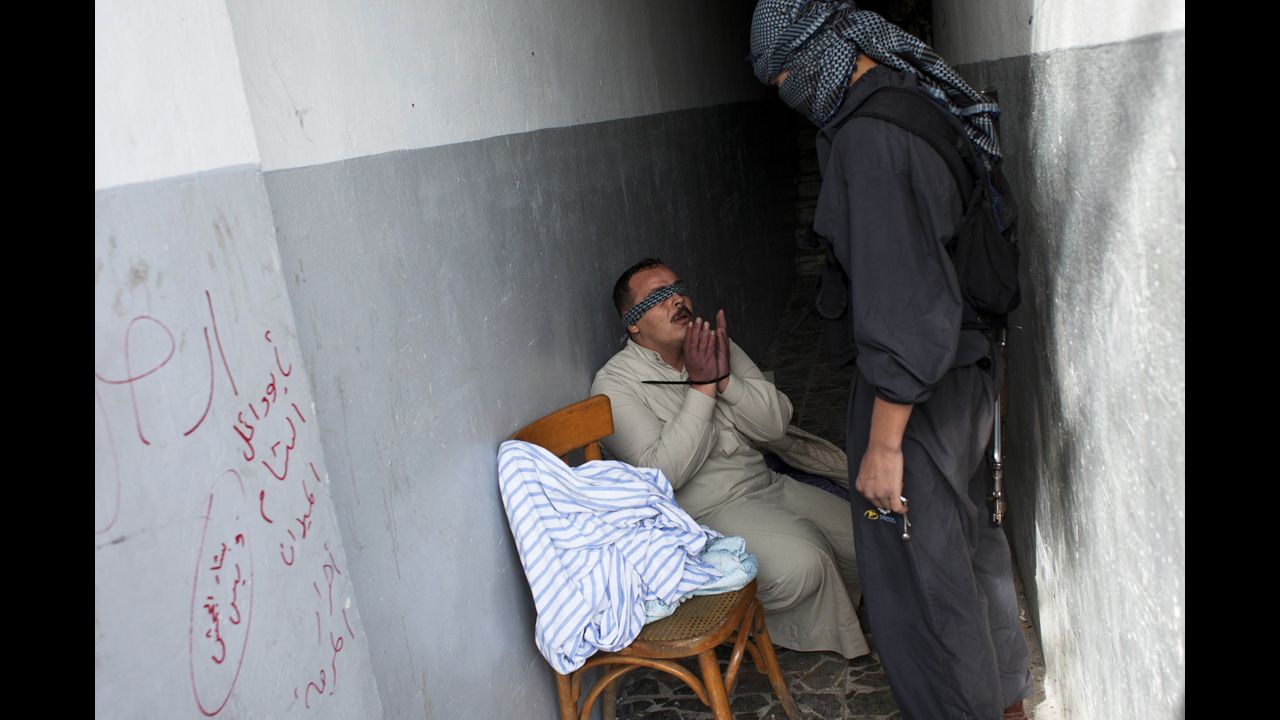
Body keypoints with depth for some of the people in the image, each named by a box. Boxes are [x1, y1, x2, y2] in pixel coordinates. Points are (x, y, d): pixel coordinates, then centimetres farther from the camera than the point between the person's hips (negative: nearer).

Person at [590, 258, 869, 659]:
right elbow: (663, 474, -23)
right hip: (702, 514, -7)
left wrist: (725, 379, -19)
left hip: (766, 486, 8)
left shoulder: (717, 348, 7)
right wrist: (702, 386, -24)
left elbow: (776, 423, -2)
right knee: (800, 562, -29)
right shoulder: (615, 384, -12)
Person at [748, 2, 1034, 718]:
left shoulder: (868, 139, -24)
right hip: (968, 367, 10)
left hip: (915, 391, -10)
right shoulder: (921, 103, 6)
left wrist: (884, 443, -21)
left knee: (918, 578, 7)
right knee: (969, 539, 25)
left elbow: (903, 303, -27)